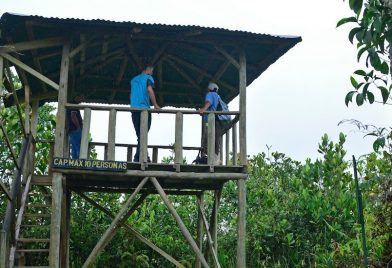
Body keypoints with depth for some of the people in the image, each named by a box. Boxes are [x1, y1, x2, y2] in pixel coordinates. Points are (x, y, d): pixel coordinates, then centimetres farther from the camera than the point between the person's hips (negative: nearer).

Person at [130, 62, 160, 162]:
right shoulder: (148, 77, 2)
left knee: (140, 134, 8)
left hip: (134, 109, 6)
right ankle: (138, 157, -14)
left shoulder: (134, 79, 23)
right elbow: (149, 90, -15)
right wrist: (155, 105, -9)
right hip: (144, 108, -6)